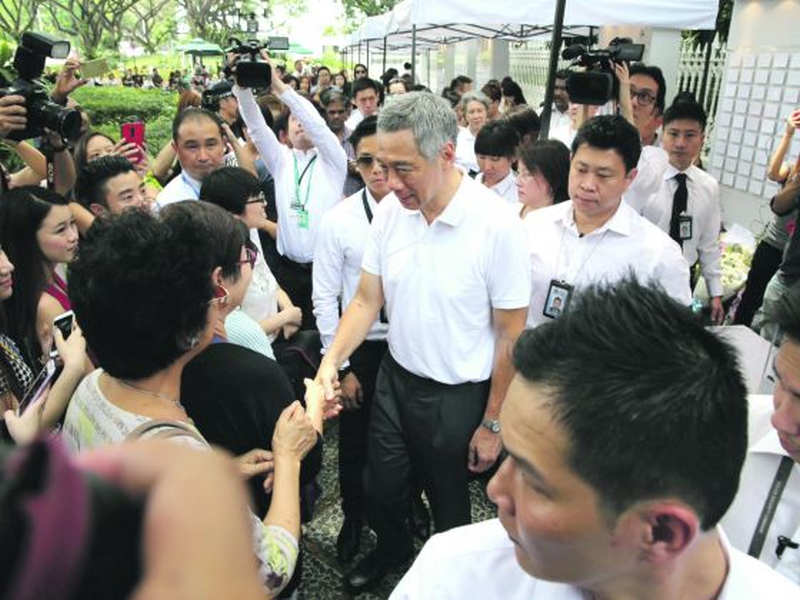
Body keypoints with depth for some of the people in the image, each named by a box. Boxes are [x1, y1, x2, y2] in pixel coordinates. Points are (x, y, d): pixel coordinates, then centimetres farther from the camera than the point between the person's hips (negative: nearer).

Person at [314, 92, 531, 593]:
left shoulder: (497, 226, -22)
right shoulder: (389, 211, -8)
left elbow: (511, 336, -15)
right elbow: (367, 300, 0)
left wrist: (492, 423, -9)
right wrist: (332, 359, -16)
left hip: (457, 395, -4)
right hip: (395, 377, 4)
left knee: (448, 501, 18)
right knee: (381, 489, 22)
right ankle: (392, 548, 55)